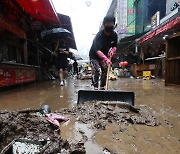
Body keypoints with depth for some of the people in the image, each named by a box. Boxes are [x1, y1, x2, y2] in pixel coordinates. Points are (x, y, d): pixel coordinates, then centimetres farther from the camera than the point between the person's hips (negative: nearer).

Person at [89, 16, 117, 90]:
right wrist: (106, 59, -57)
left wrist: (112, 50, -24)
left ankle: (102, 87, 9)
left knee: (105, 70, -1)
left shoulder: (114, 35, -11)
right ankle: (95, 88, -15)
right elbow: (97, 51, -42)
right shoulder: (99, 35, -31)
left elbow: (114, 46, 1)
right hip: (94, 55, -5)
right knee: (96, 70, -20)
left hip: (104, 55, 6)